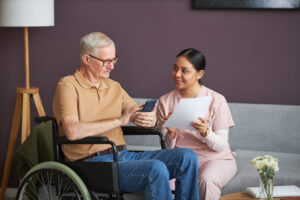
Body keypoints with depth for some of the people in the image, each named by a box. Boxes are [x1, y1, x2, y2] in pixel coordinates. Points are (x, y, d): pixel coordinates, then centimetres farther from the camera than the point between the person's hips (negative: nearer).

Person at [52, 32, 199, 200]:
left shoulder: (114, 87, 20)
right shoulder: (68, 85, -3)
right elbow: (72, 131, -19)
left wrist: (151, 119, -10)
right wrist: (119, 121, -16)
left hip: (123, 156, 8)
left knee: (187, 157, -9)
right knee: (156, 169, -31)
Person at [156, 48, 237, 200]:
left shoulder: (216, 100, -6)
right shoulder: (165, 101, 3)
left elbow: (221, 146, -7)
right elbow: (168, 147, 3)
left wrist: (205, 133, -27)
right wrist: (171, 133, -19)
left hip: (216, 159, -2)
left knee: (206, 179, -37)